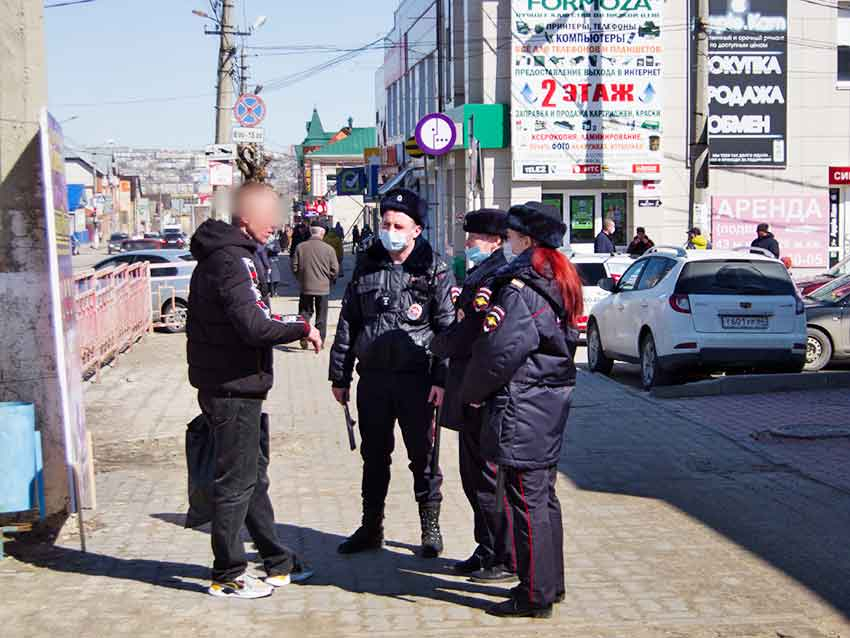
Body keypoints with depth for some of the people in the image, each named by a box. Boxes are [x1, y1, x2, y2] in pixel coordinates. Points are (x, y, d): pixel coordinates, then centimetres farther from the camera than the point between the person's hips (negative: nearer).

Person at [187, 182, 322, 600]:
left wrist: (288, 326, 8)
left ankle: (277, 563, 31)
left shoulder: (225, 254, 14)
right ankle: (227, 576, 11)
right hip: (234, 388, -11)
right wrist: (302, 329, -16)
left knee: (254, 475, 18)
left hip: (231, 386, 11)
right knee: (236, 481, 0)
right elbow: (254, 326, -28)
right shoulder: (233, 260, -19)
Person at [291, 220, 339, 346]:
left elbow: (294, 266, -2)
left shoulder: (300, 247, -7)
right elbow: (335, 270, -7)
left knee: (305, 312, 13)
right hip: (323, 288, -1)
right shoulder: (328, 249, -10)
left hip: (305, 287, 1)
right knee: (321, 316, 10)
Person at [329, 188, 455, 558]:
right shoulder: (367, 267, 9)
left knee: (423, 457, 6)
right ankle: (371, 528, 25)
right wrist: (339, 375, 9)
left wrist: (442, 378, -13)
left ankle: (430, 528, 20)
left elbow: (447, 327, -6)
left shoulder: (433, 270, -3)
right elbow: (348, 322, 12)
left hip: (416, 378, -4)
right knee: (374, 457, 13)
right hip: (372, 377, 4)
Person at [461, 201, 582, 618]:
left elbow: (497, 351, -21)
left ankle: (535, 595, 6)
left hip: (522, 411, -10)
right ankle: (551, 582, 29)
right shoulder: (559, 284, 12)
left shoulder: (520, 290, -18)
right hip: (553, 401, 10)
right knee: (544, 497, 18)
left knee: (527, 502, -2)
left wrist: (472, 392, -5)